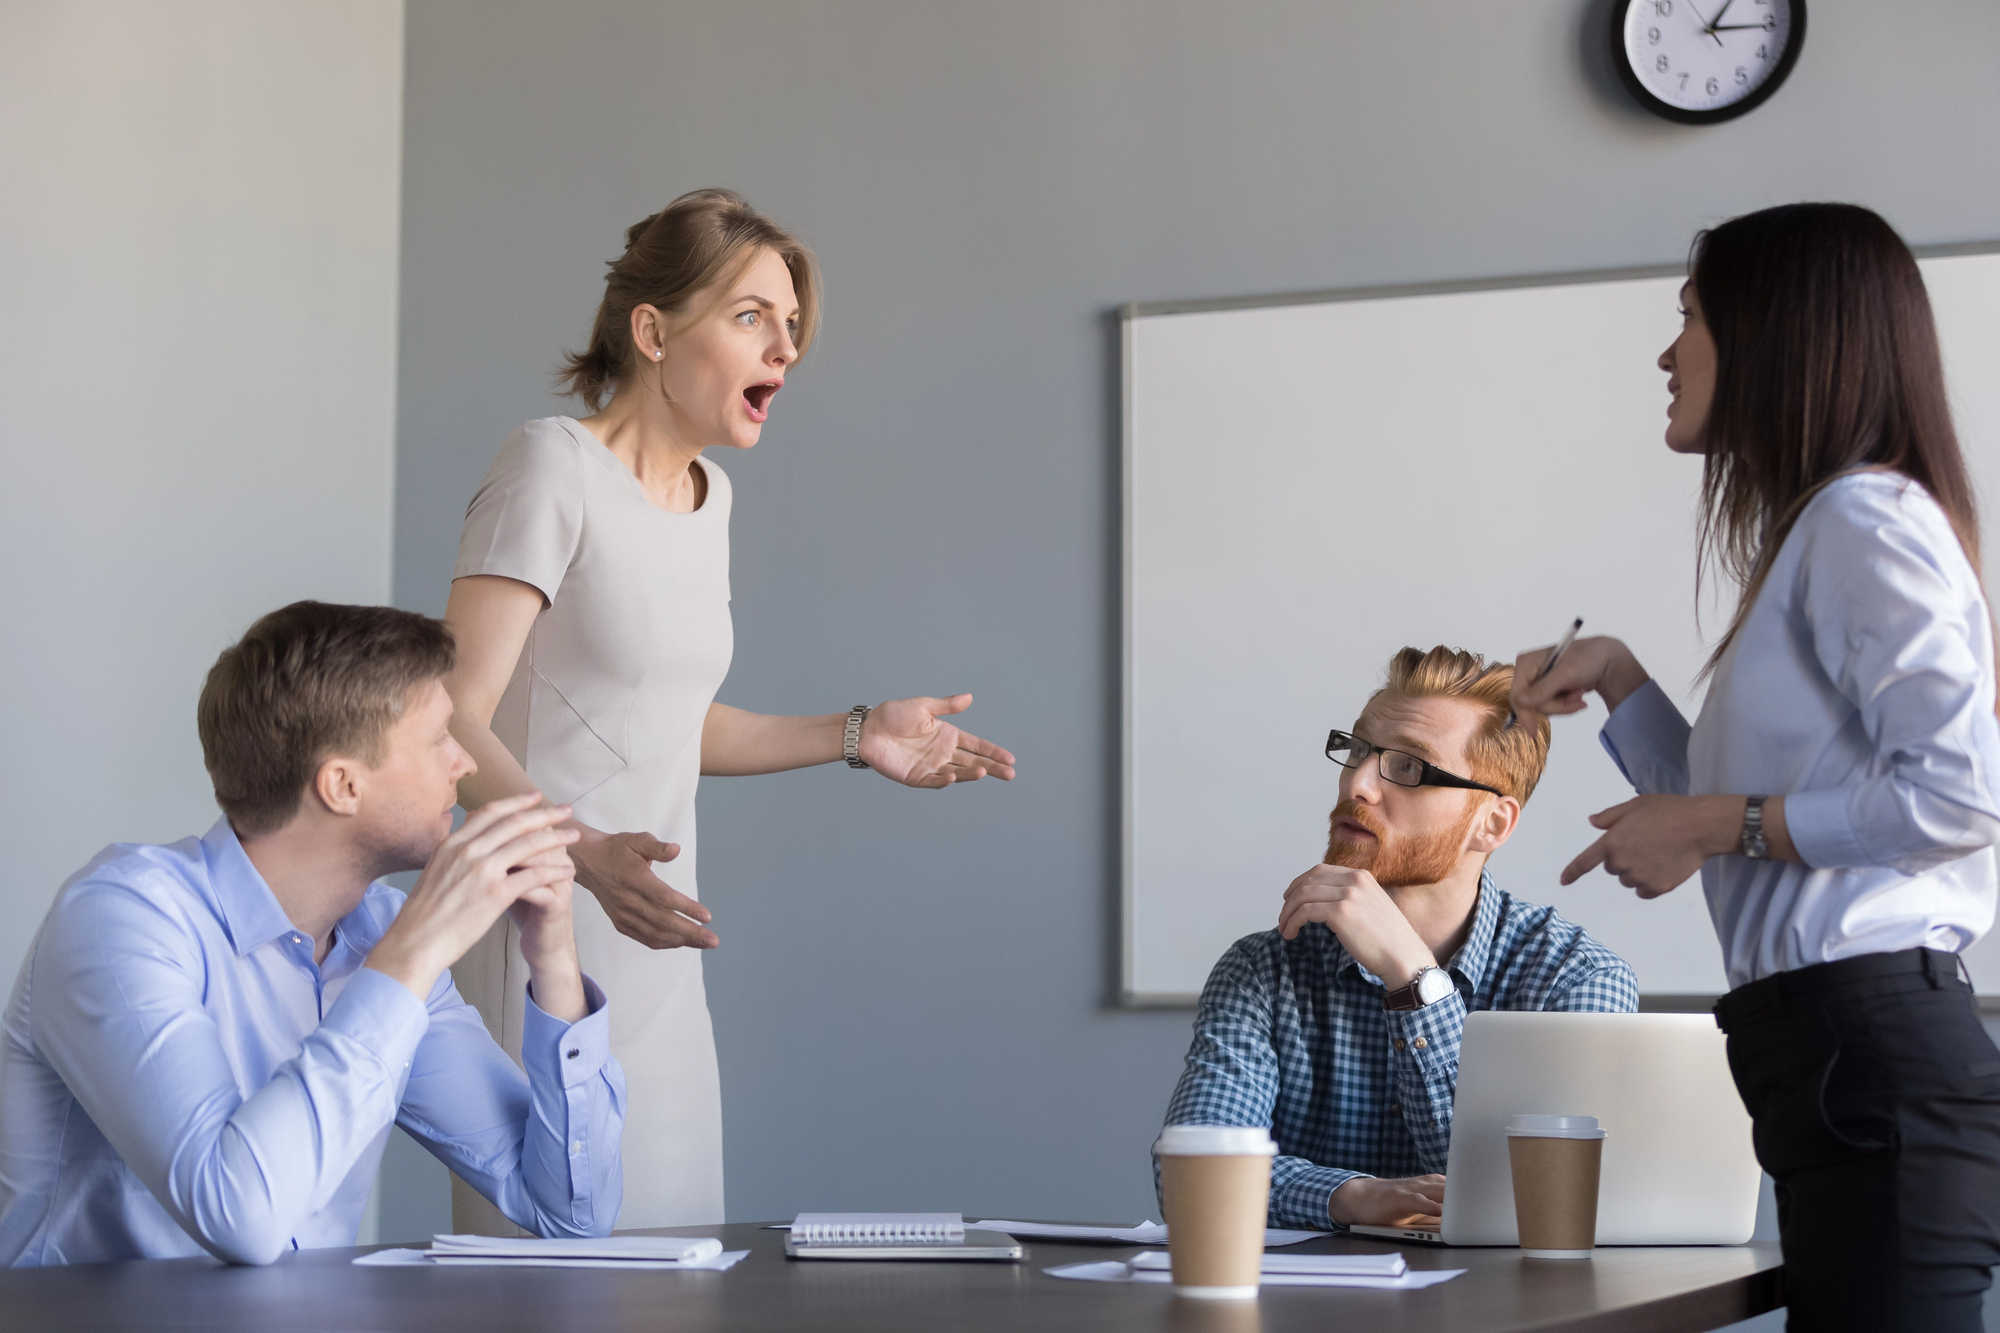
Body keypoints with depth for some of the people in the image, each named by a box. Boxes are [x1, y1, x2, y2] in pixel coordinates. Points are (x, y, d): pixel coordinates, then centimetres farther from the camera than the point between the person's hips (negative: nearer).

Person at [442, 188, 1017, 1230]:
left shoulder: (706, 493, 15)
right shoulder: (554, 465, -11)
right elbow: (453, 721, -18)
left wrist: (855, 737, 21)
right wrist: (588, 856, -33)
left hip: (655, 959, 8)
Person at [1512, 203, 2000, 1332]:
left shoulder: (1866, 520, -7)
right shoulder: (1812, 533, 23)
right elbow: (1726, 805, 26)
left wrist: (1716, 823, -12)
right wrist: (1617, 676, 19)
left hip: (1879, 1056, -10)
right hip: (1835, 1059, 10)